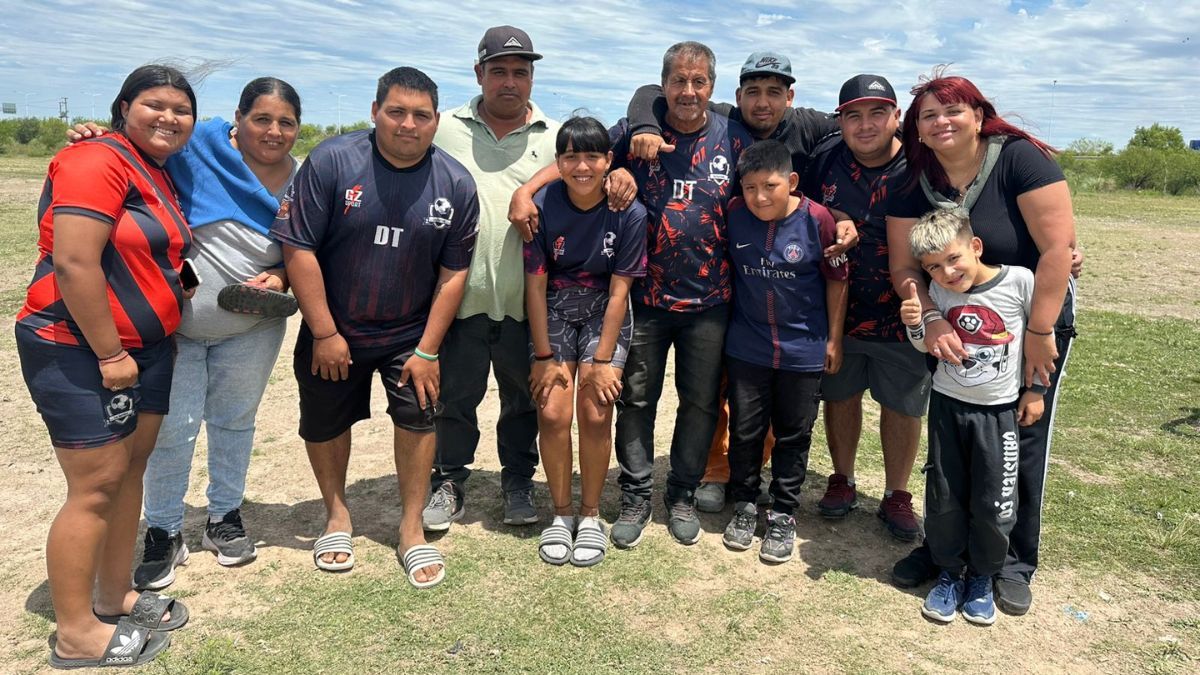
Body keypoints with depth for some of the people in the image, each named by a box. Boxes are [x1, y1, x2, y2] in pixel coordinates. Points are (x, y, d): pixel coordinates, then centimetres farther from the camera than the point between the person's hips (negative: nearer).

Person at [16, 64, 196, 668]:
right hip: (78, 351, -9)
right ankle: (75, 635, 10)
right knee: (96, 487, -4)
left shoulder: (160, 176, 14)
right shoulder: (98, 161, -15)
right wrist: (110, 354, -19)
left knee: (130, 471, 14)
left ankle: (113, 597, 28)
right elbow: (74, 263, -22)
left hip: (145, 348, 9)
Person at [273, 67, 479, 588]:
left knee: (418, 418, -1)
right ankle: (337, 514, 37)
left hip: (411, 335, 1)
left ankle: (412, 528, 19)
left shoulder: (456, 184, -8)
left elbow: (453, 272, -6)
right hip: (333, 331, 0)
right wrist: (325, 333, -13)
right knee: (324, 424, 13)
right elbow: (298, 248, -14)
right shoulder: (331, 161, -14)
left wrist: (427, 350, -8)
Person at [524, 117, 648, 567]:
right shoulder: (542, 207, -14)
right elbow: (535, 284, -9)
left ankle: (590, 515, 12)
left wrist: (602, 360, -12)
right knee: (553, 414, -10)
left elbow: (619, 289, -12)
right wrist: (544, 356, -9)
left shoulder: (629, 212, -15)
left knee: (596, 415, -10)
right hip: (554, 314, 1)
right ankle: (561, 513, 11)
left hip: (604, 315, 0)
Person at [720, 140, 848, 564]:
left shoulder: (817, 220, -14)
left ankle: (783, 514, 27)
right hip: (746, 349, 2)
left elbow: (836, 280, -4)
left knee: (793, 435, 11)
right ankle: (744, 505, 31)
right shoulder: (734, 214, -8)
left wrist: (834, 339, 0)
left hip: (803, 350, -2)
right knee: (744, 430, 12)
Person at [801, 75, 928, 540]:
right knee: (840, 395, 16)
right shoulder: (827, 156, -3)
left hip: (902, 312, -2)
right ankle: (842, 481, 37)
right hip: (838, 307, 3)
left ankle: (896, 494, 30)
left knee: (902, 405, 11)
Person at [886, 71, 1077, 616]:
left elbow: (1058, 247, -22)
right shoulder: (914, 184, -5)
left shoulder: (1020, 158, -18)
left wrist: (1039, 333, -22)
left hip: (1036, 325, -3)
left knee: (1021, 444, 3)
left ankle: (1015, 562, 23)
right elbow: (904, 266, -8)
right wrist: (932, 322, -24)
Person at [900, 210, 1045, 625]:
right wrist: (915, 324, -18)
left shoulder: (1020, 281, -15)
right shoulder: (938, 291, -6)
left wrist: (1036, 389, 2)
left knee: (994, 505, 5)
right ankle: (949, 572, 29)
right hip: (947, 405, 2)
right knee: (944, 498, 8)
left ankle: (982, 577, 28)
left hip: (999, 410, -2)